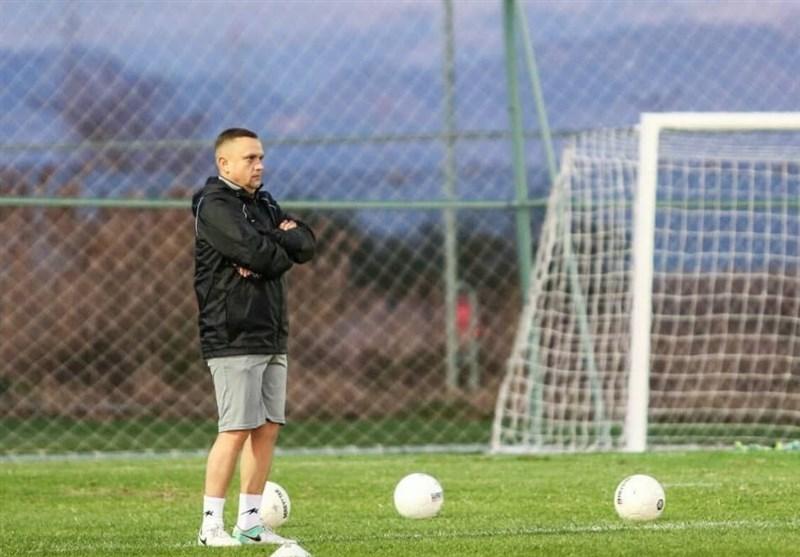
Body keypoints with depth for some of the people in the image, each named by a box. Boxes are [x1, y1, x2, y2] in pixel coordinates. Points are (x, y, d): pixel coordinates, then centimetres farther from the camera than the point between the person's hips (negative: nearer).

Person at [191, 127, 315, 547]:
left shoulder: (263, 204, 19)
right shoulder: (214, 206, -8)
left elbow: (306, 246, 8)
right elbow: (254, 252, -21)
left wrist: (272, 243, -10)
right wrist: (283, 248, -1)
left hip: (271, 336, 9)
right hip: (233, 338, -9)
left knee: (268, 428, 6)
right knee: (236, 429, -12)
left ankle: (250, 523, 11)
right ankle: (211, 525, -8)